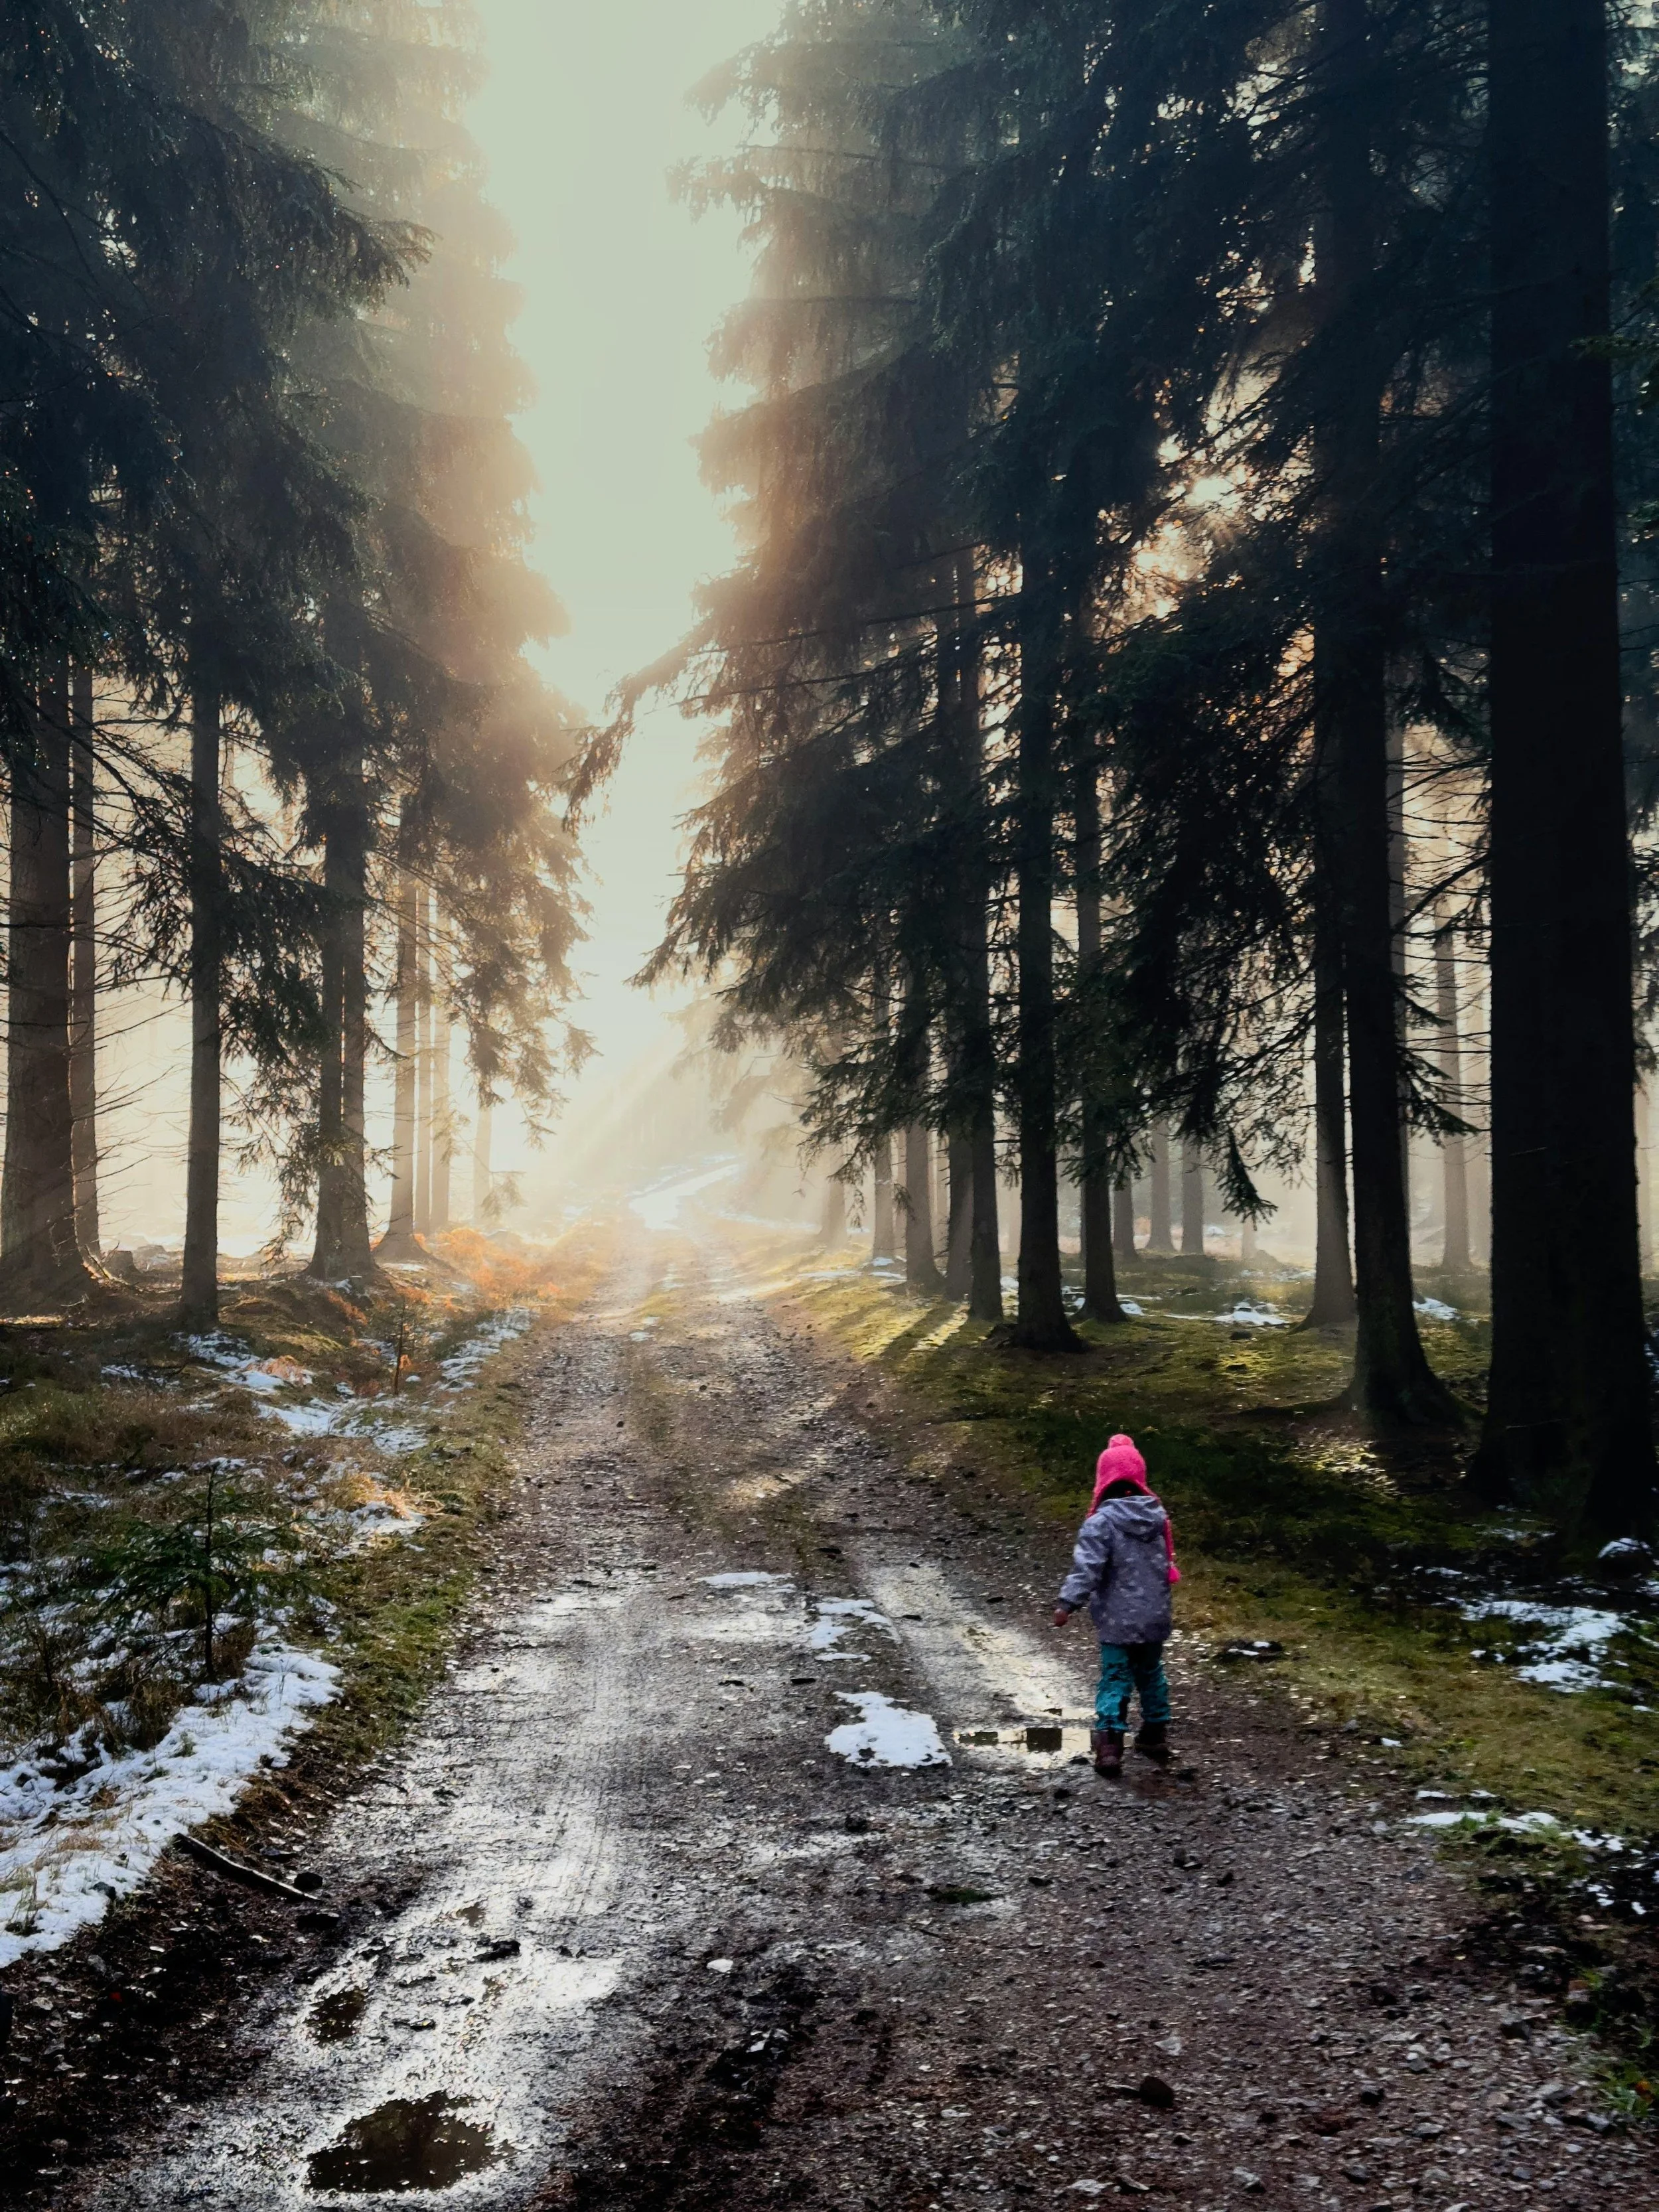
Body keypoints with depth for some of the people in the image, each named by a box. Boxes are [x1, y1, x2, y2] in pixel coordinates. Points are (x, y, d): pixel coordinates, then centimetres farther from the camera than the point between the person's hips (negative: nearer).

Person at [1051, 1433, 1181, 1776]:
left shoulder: (1101, 1522, -17)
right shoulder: (1158, 1516, 3)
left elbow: (1087, 1567, -23)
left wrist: (1067, 1603, -20)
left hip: (1118, 1622, -5)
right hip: (1156, 1616, 5)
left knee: (1115, 1680, 0)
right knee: (1151, 1674, 21)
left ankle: (1109, 1744, -8)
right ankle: (1156, 1736, 31)